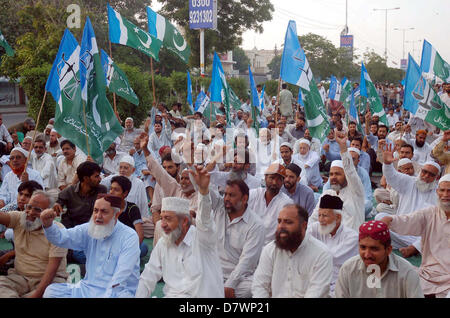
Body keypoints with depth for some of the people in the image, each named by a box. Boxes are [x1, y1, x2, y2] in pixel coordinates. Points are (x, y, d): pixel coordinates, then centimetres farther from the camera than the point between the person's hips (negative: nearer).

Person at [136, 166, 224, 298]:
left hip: (202, 295, -5)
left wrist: (203, 189, -43)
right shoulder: (162, 244, 11)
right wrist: (139, 296, 0)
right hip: (172, 295, 5)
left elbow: (204, 218, -27)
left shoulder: (201, 237, -5)